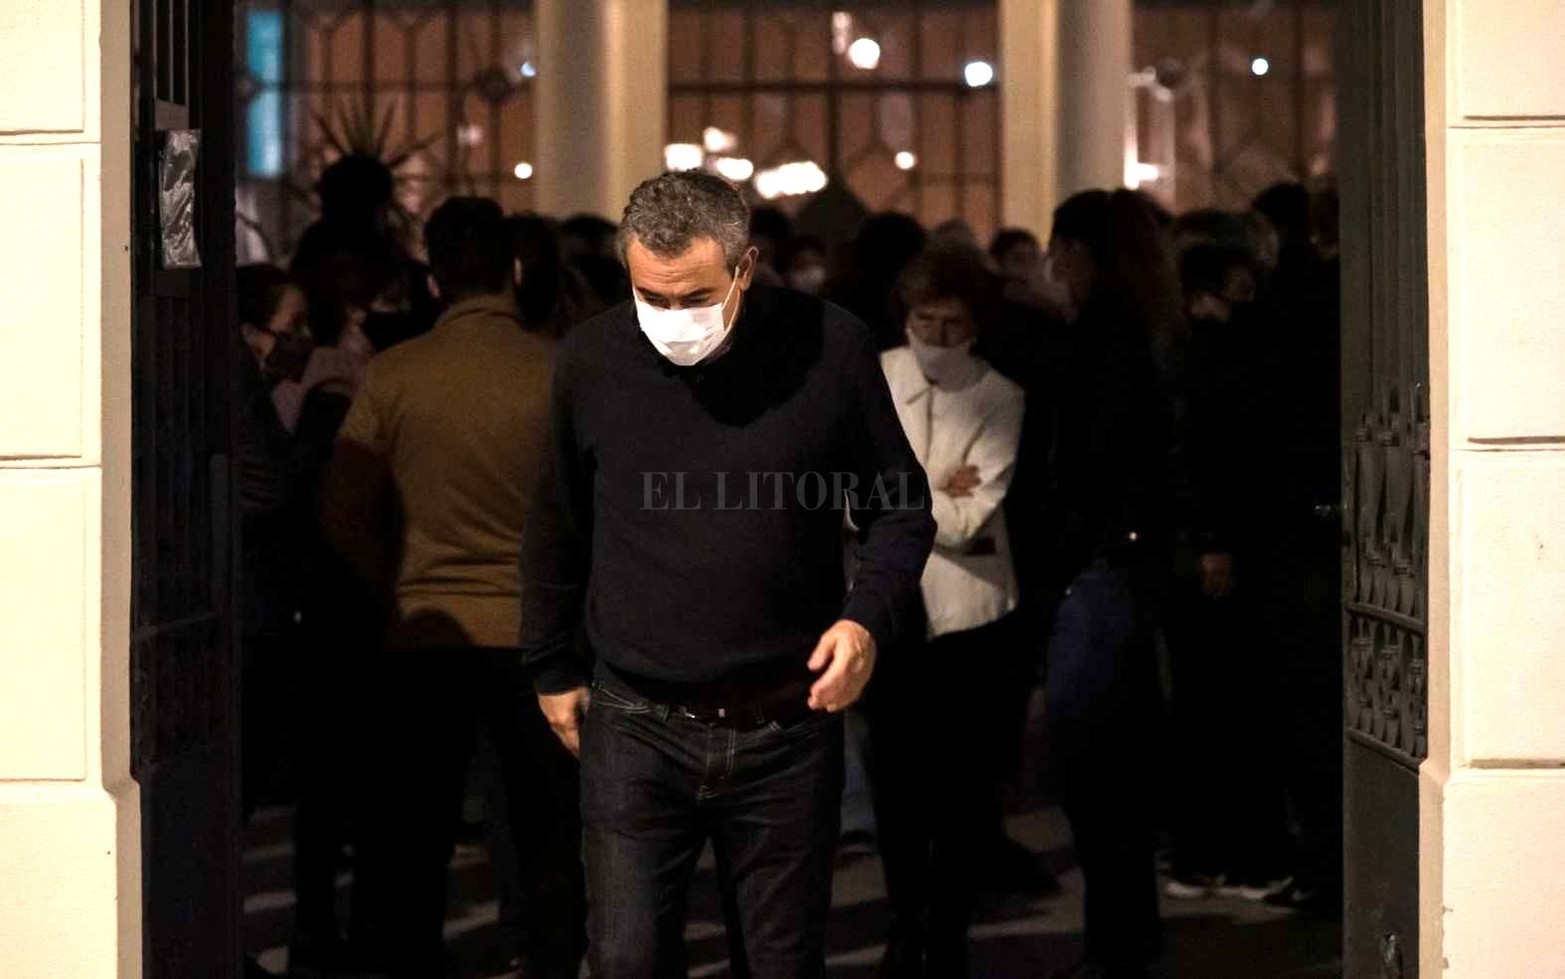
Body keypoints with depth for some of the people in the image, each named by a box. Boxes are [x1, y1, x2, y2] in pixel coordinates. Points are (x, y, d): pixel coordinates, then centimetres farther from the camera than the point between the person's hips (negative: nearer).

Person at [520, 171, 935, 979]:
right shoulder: (591, 360, -2)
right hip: (636, 730, 1)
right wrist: (552, 669, 16)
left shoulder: (829, 349, -7)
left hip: (787, 729, 0)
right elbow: (556, 527, 12)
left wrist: (869, 617, -12)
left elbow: (900, 508, 4)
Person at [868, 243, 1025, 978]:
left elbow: (969, 520, -13)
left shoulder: (999, 398, -6)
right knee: (895, 777, 11)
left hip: (969, 610, -2)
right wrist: (935, 501, -10)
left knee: (964, 782, 6)